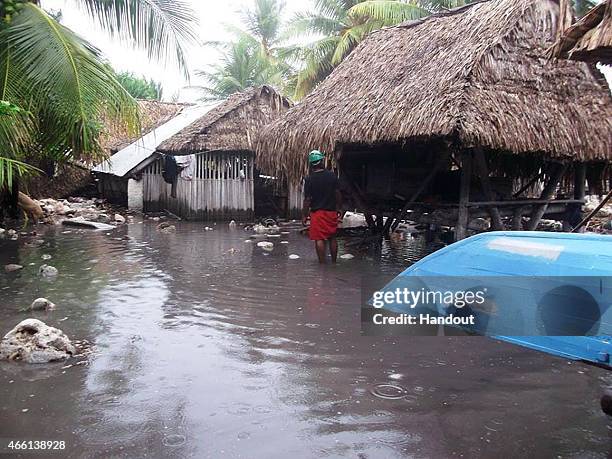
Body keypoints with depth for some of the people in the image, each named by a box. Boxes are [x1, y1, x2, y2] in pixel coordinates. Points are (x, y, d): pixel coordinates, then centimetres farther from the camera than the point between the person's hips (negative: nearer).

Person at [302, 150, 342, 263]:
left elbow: (307, 199, -7)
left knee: (319, 239, 0)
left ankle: (322, 263, 0)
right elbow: (337, 194, 3)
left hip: (317, 212, -3)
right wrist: (338, 209, 15)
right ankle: (334, 262, 21)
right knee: (332, 238, 13)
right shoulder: (332, 176, 0)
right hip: (332, 211, 3)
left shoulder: (309, 179, -8)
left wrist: (304, 215, 0)